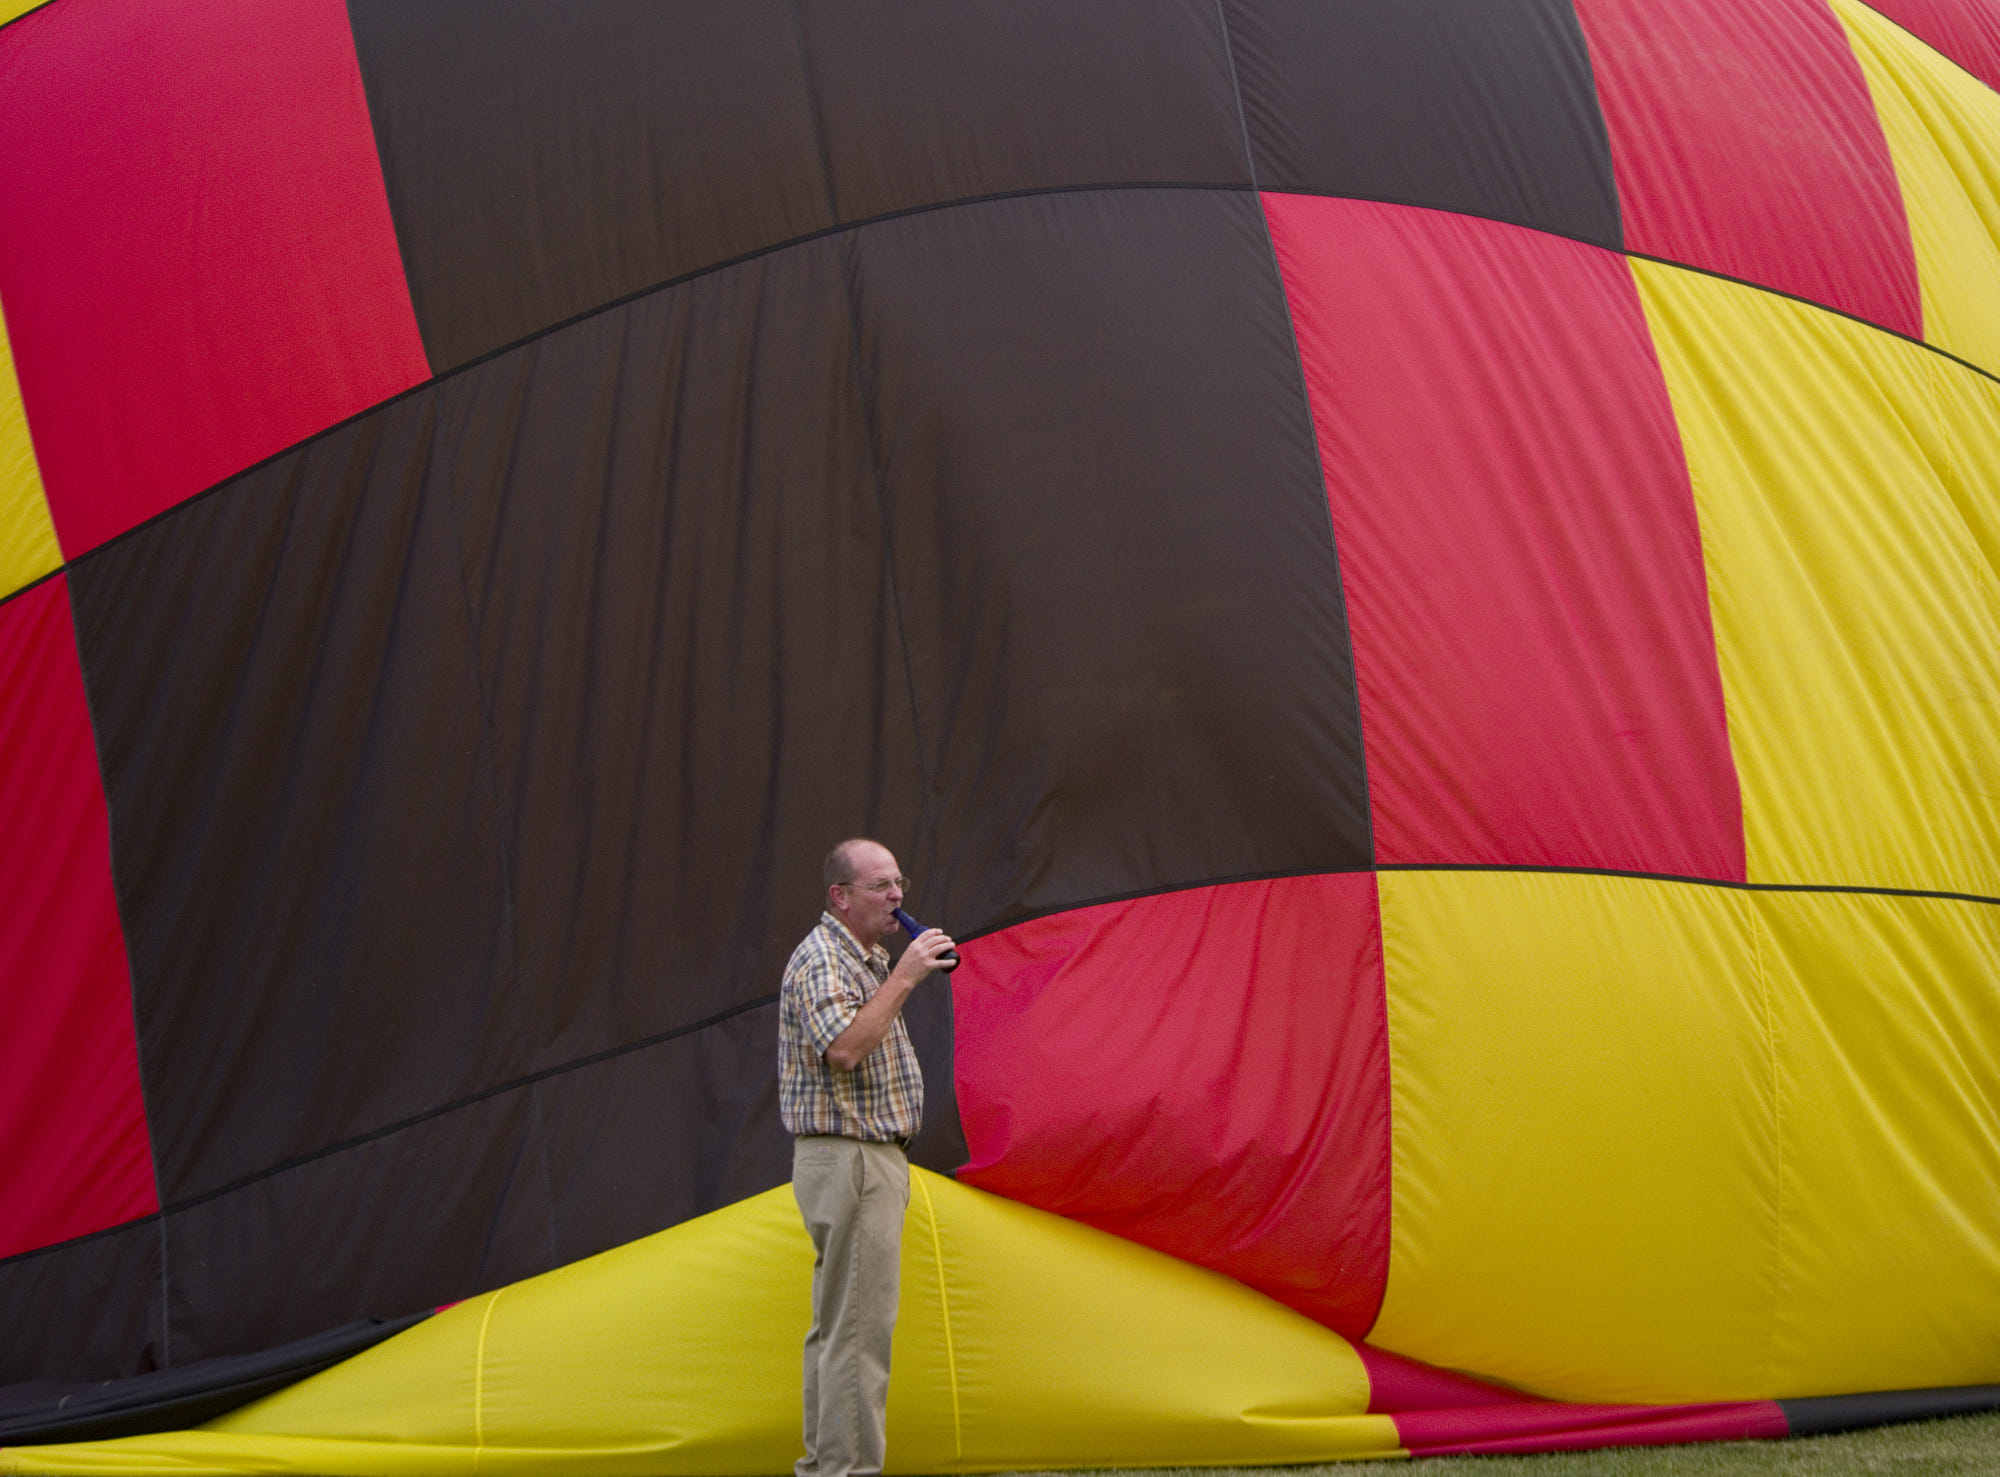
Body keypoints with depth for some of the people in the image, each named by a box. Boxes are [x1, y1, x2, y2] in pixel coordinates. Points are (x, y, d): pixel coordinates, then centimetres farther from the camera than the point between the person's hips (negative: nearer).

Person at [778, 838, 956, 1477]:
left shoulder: (867, 957, 19)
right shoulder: (820, 958, -13)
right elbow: (845, 1047, -28)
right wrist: (903, 978, -24)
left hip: (874, 1158, 11)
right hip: (850, 1159, -11)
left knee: (837, 1322, 13)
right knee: (859, 1325, -11)